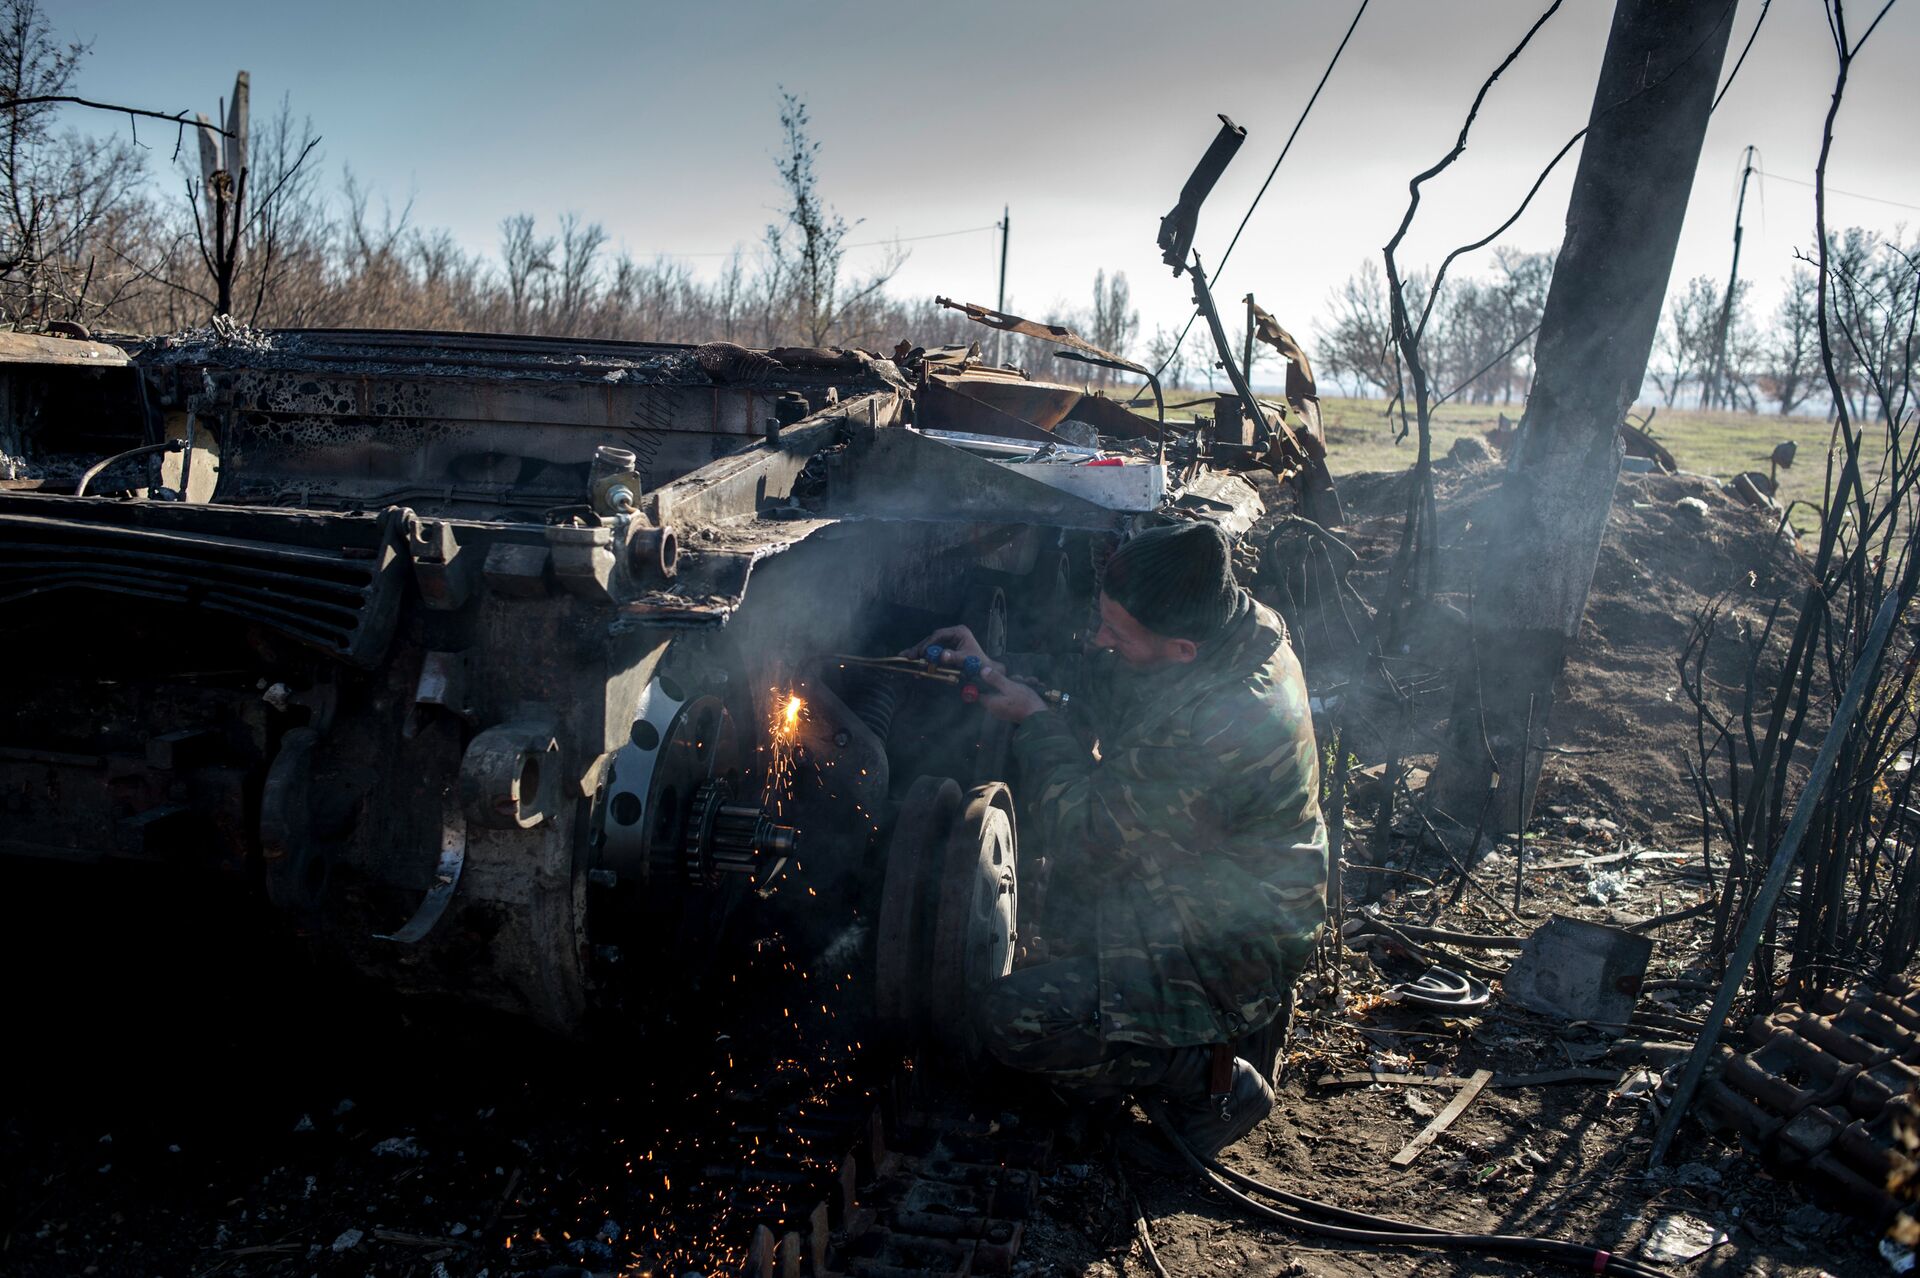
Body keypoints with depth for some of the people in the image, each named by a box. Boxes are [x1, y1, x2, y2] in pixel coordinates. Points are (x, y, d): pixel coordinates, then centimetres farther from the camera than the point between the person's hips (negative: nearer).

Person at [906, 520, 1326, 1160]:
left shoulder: (1221, 726, -36)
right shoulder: (1232, 624, -9)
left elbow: (1086, 834, -24)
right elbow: (1097, 690, 8)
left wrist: (1035, 720, -13)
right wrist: (999, 673, -3)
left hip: (1231, 941, -9)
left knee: (1016, 1021, -17)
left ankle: (1220, 1080, 4)